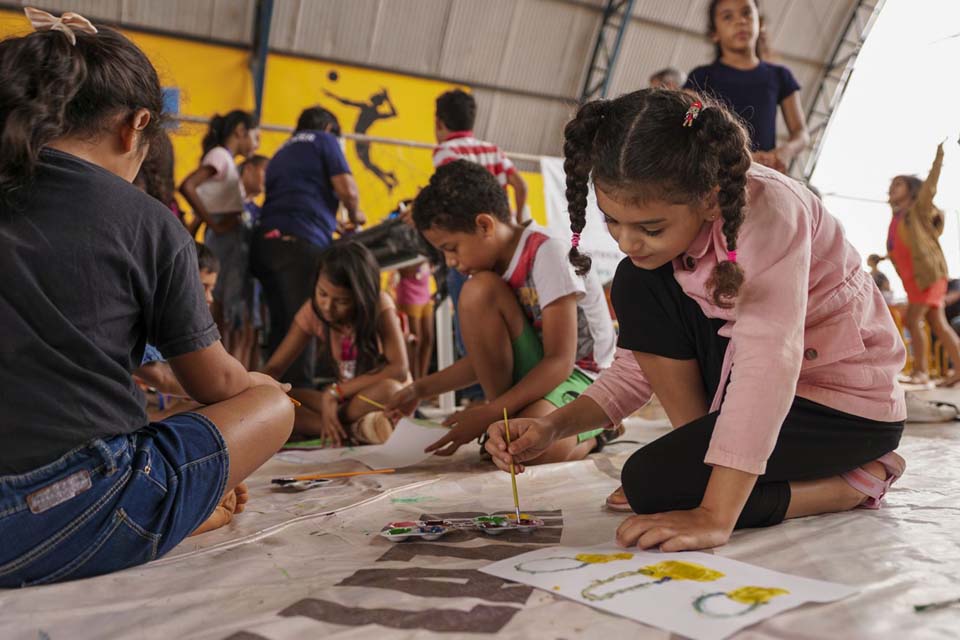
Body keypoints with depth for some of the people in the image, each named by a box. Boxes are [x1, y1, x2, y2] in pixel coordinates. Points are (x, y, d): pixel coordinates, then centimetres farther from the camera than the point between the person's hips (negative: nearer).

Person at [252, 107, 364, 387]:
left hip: (266, 239, 7)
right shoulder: (324, 140, 10)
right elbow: (347, 189, -3)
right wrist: (354, 214, 17)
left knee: (280, 325, 9)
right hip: (301, 242, -7)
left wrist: (332, 227, 33)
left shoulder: (281, 152, 30)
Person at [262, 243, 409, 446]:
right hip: (344, 399, 4)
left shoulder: (379, 306, -20)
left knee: (387, 389, -40)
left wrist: (335, 391, -30)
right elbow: (274, 367, -8)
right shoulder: (312, 311, -9)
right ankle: (355, 430, -28)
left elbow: (399, 369, -30)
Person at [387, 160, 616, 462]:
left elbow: (560, 362, -23)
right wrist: (421, 388, 5)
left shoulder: (547, 254, -19)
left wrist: (489, 414, -26)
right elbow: (487, 357, 12)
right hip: (538, 373, 6)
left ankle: (590, 434, -2)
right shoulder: (499, 265, 3)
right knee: (478, 290, -18)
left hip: (583, 377, -6)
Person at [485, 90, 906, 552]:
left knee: (652, 482, -21)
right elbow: (644, 366, -4)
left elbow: (768, 361, -39)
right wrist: (553, 427, -19)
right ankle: (708, 453, -4)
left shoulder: (768, 209, -29)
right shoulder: (669, 224, -7)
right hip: (755, 384, 7)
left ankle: (861, 479, -5)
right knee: (637, 285, -12)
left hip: (850, 401, -6)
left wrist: (714, 516, -44)